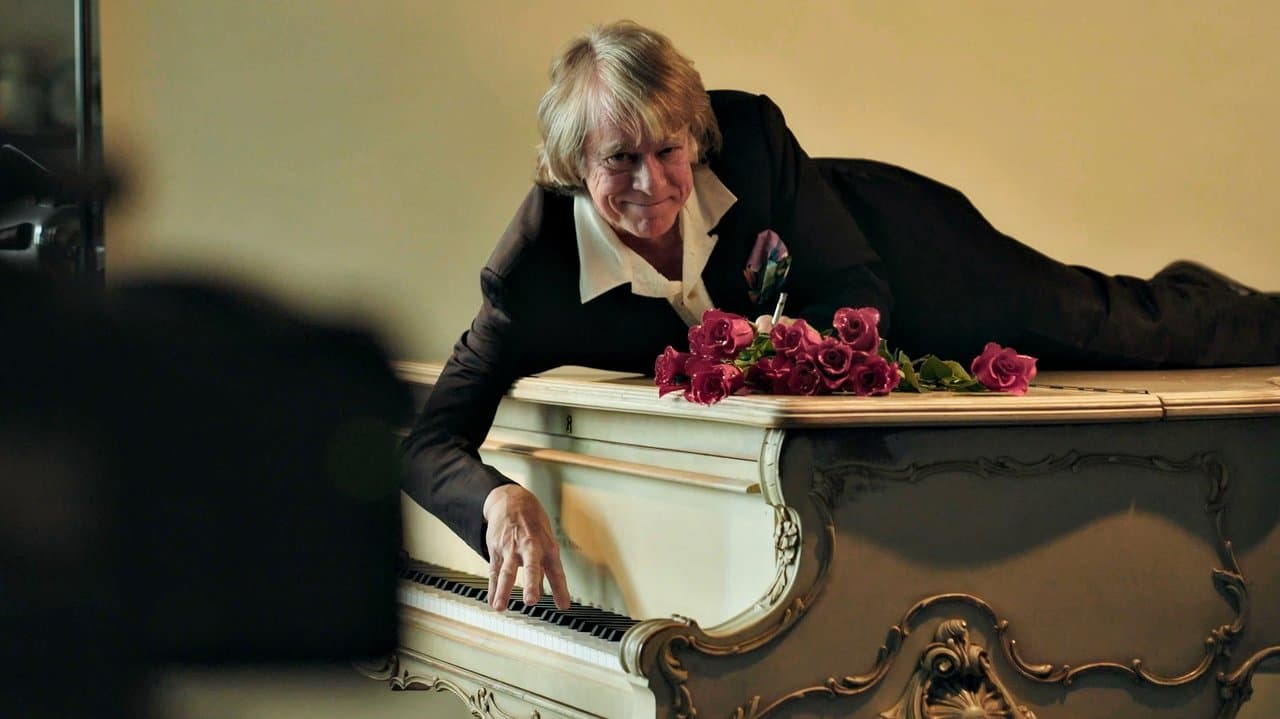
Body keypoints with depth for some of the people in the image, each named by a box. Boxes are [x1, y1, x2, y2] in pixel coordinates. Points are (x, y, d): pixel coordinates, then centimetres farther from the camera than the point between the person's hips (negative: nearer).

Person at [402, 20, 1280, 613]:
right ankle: (1180, 298, 51)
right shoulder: (537, 272, -37)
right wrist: (500, 498, -59)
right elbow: (432, 438, -37)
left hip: (887, 242, -2)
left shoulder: (748, 133, -38)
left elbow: (860, 293, -27)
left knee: (1106, 327, 7)